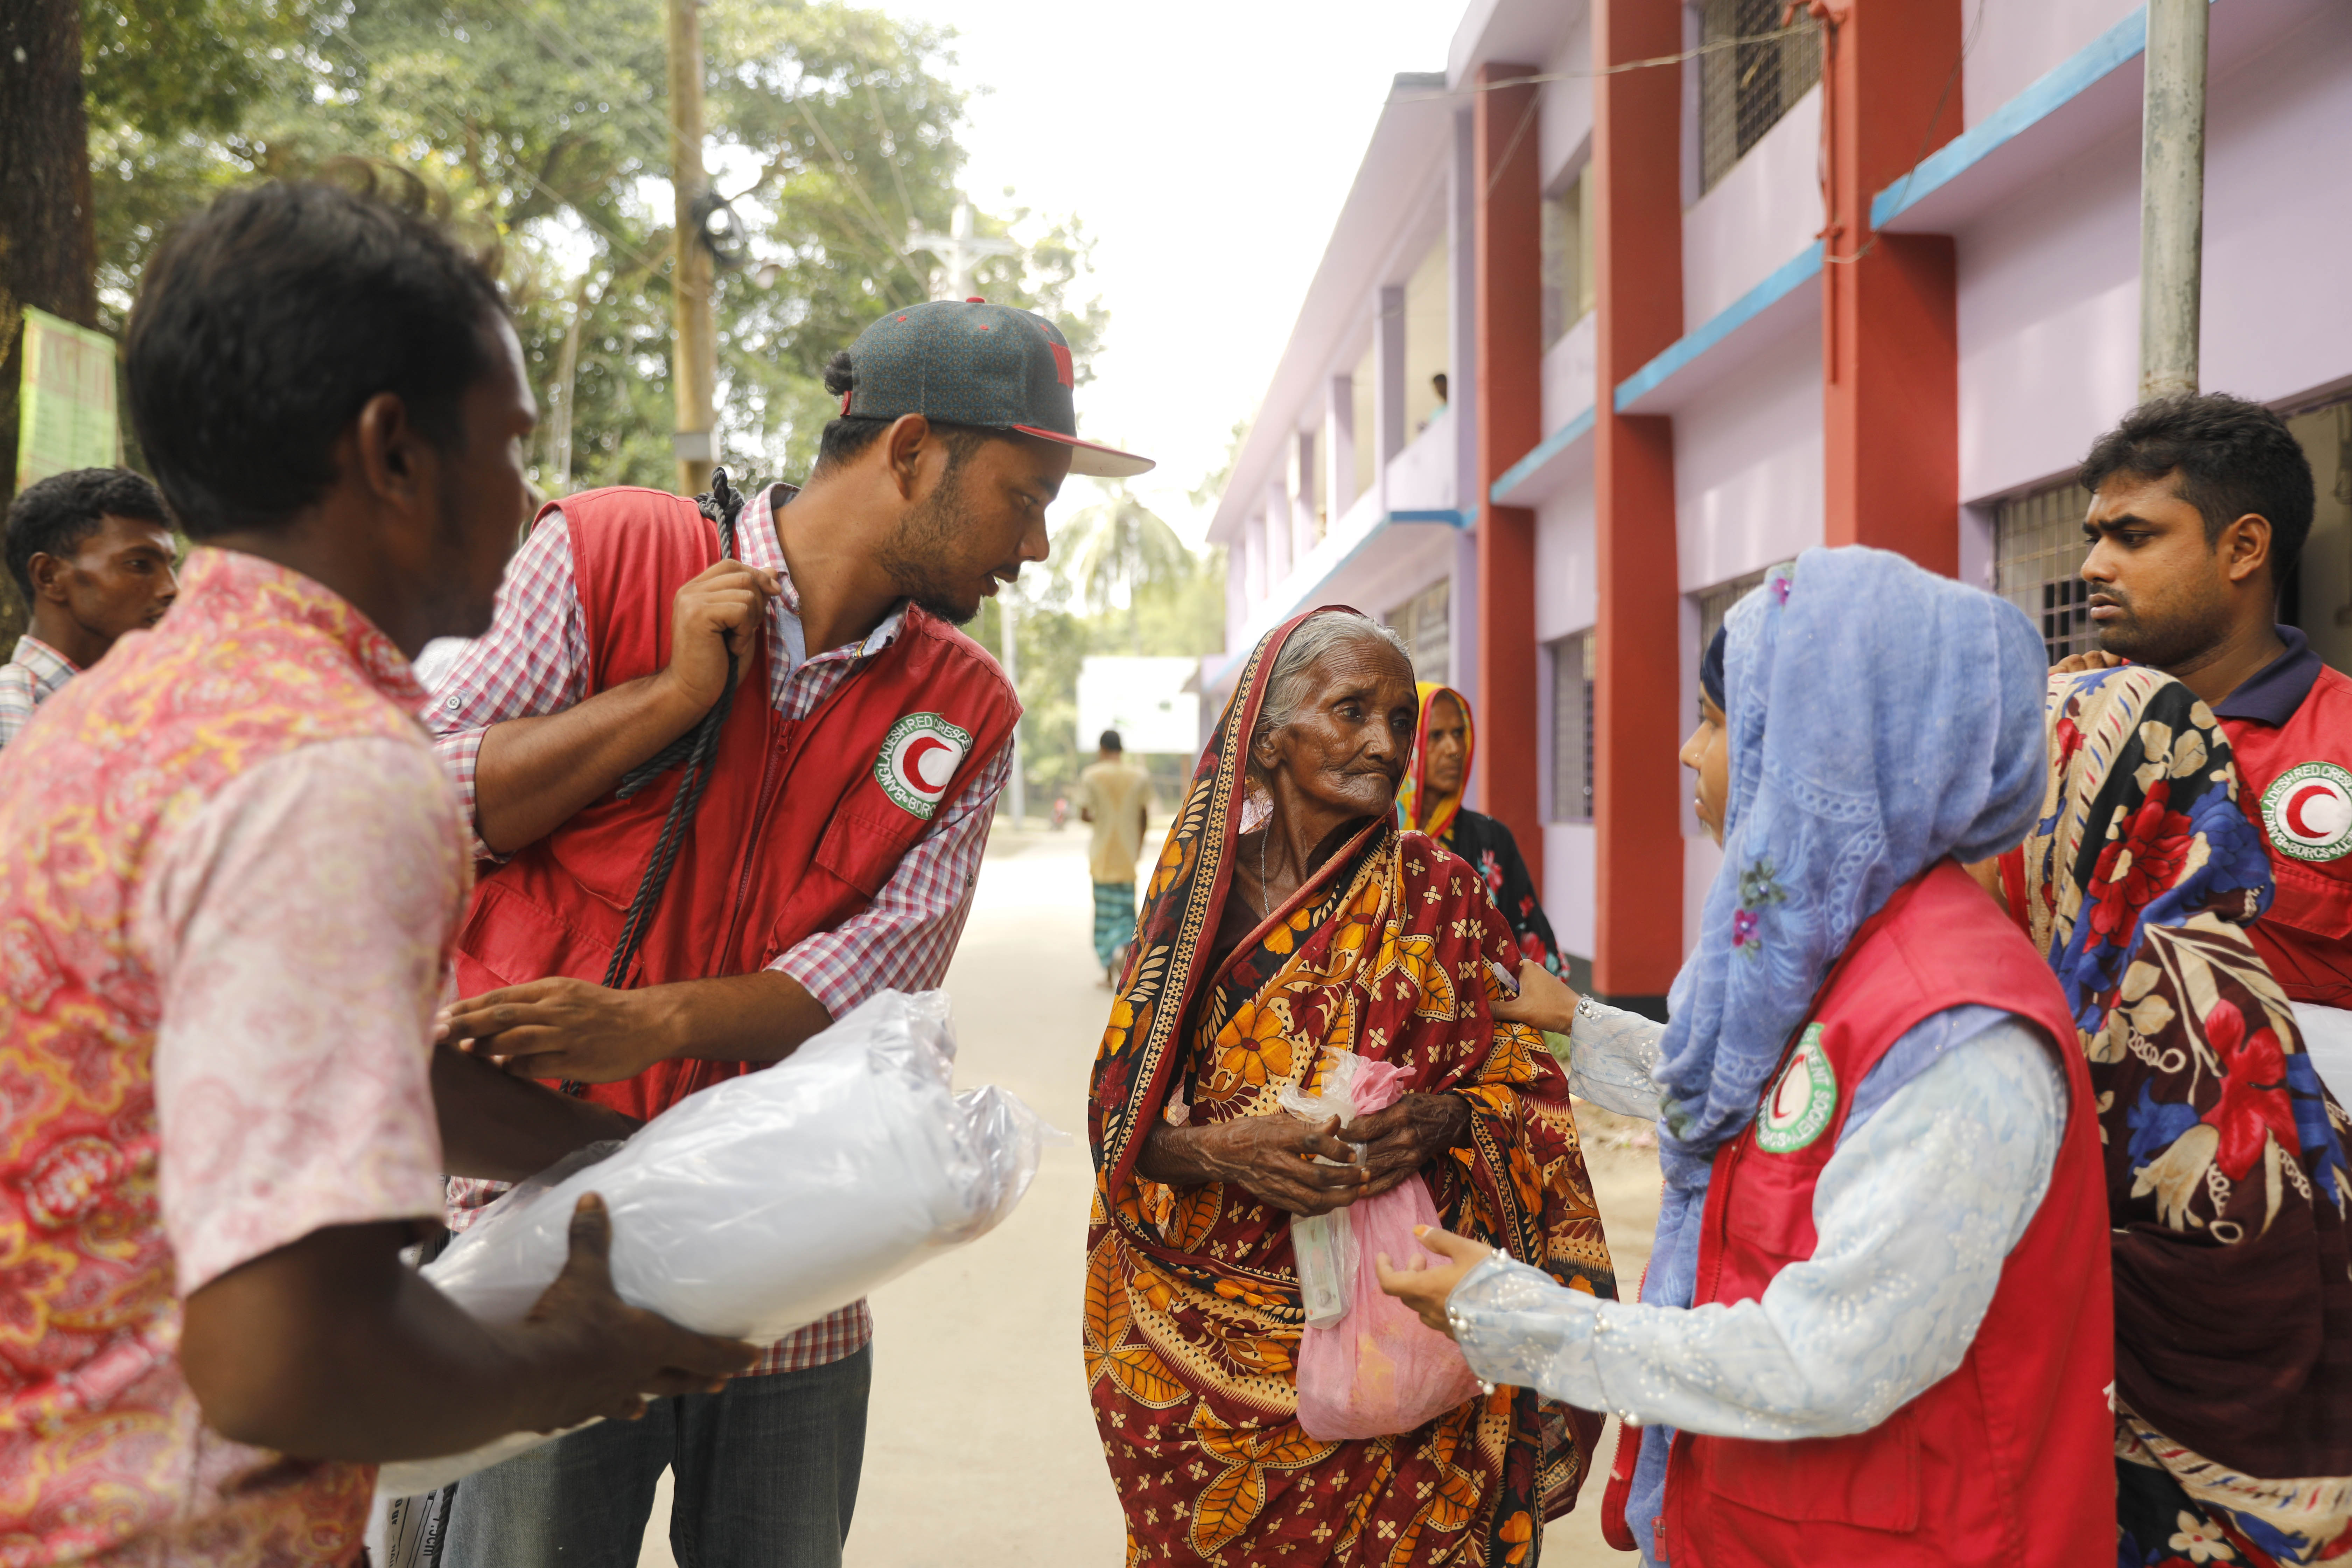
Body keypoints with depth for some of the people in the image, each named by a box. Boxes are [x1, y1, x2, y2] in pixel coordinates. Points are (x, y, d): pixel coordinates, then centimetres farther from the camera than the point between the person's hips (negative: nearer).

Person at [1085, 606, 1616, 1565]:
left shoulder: (1441, 895, -2)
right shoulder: (1198, 893, -2)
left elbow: (1525, 1084, 0)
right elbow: (1123, 1120, -2)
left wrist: (1436, 1121, -20)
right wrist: (1221, 1150, -21)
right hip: (1208, 1330, 1)